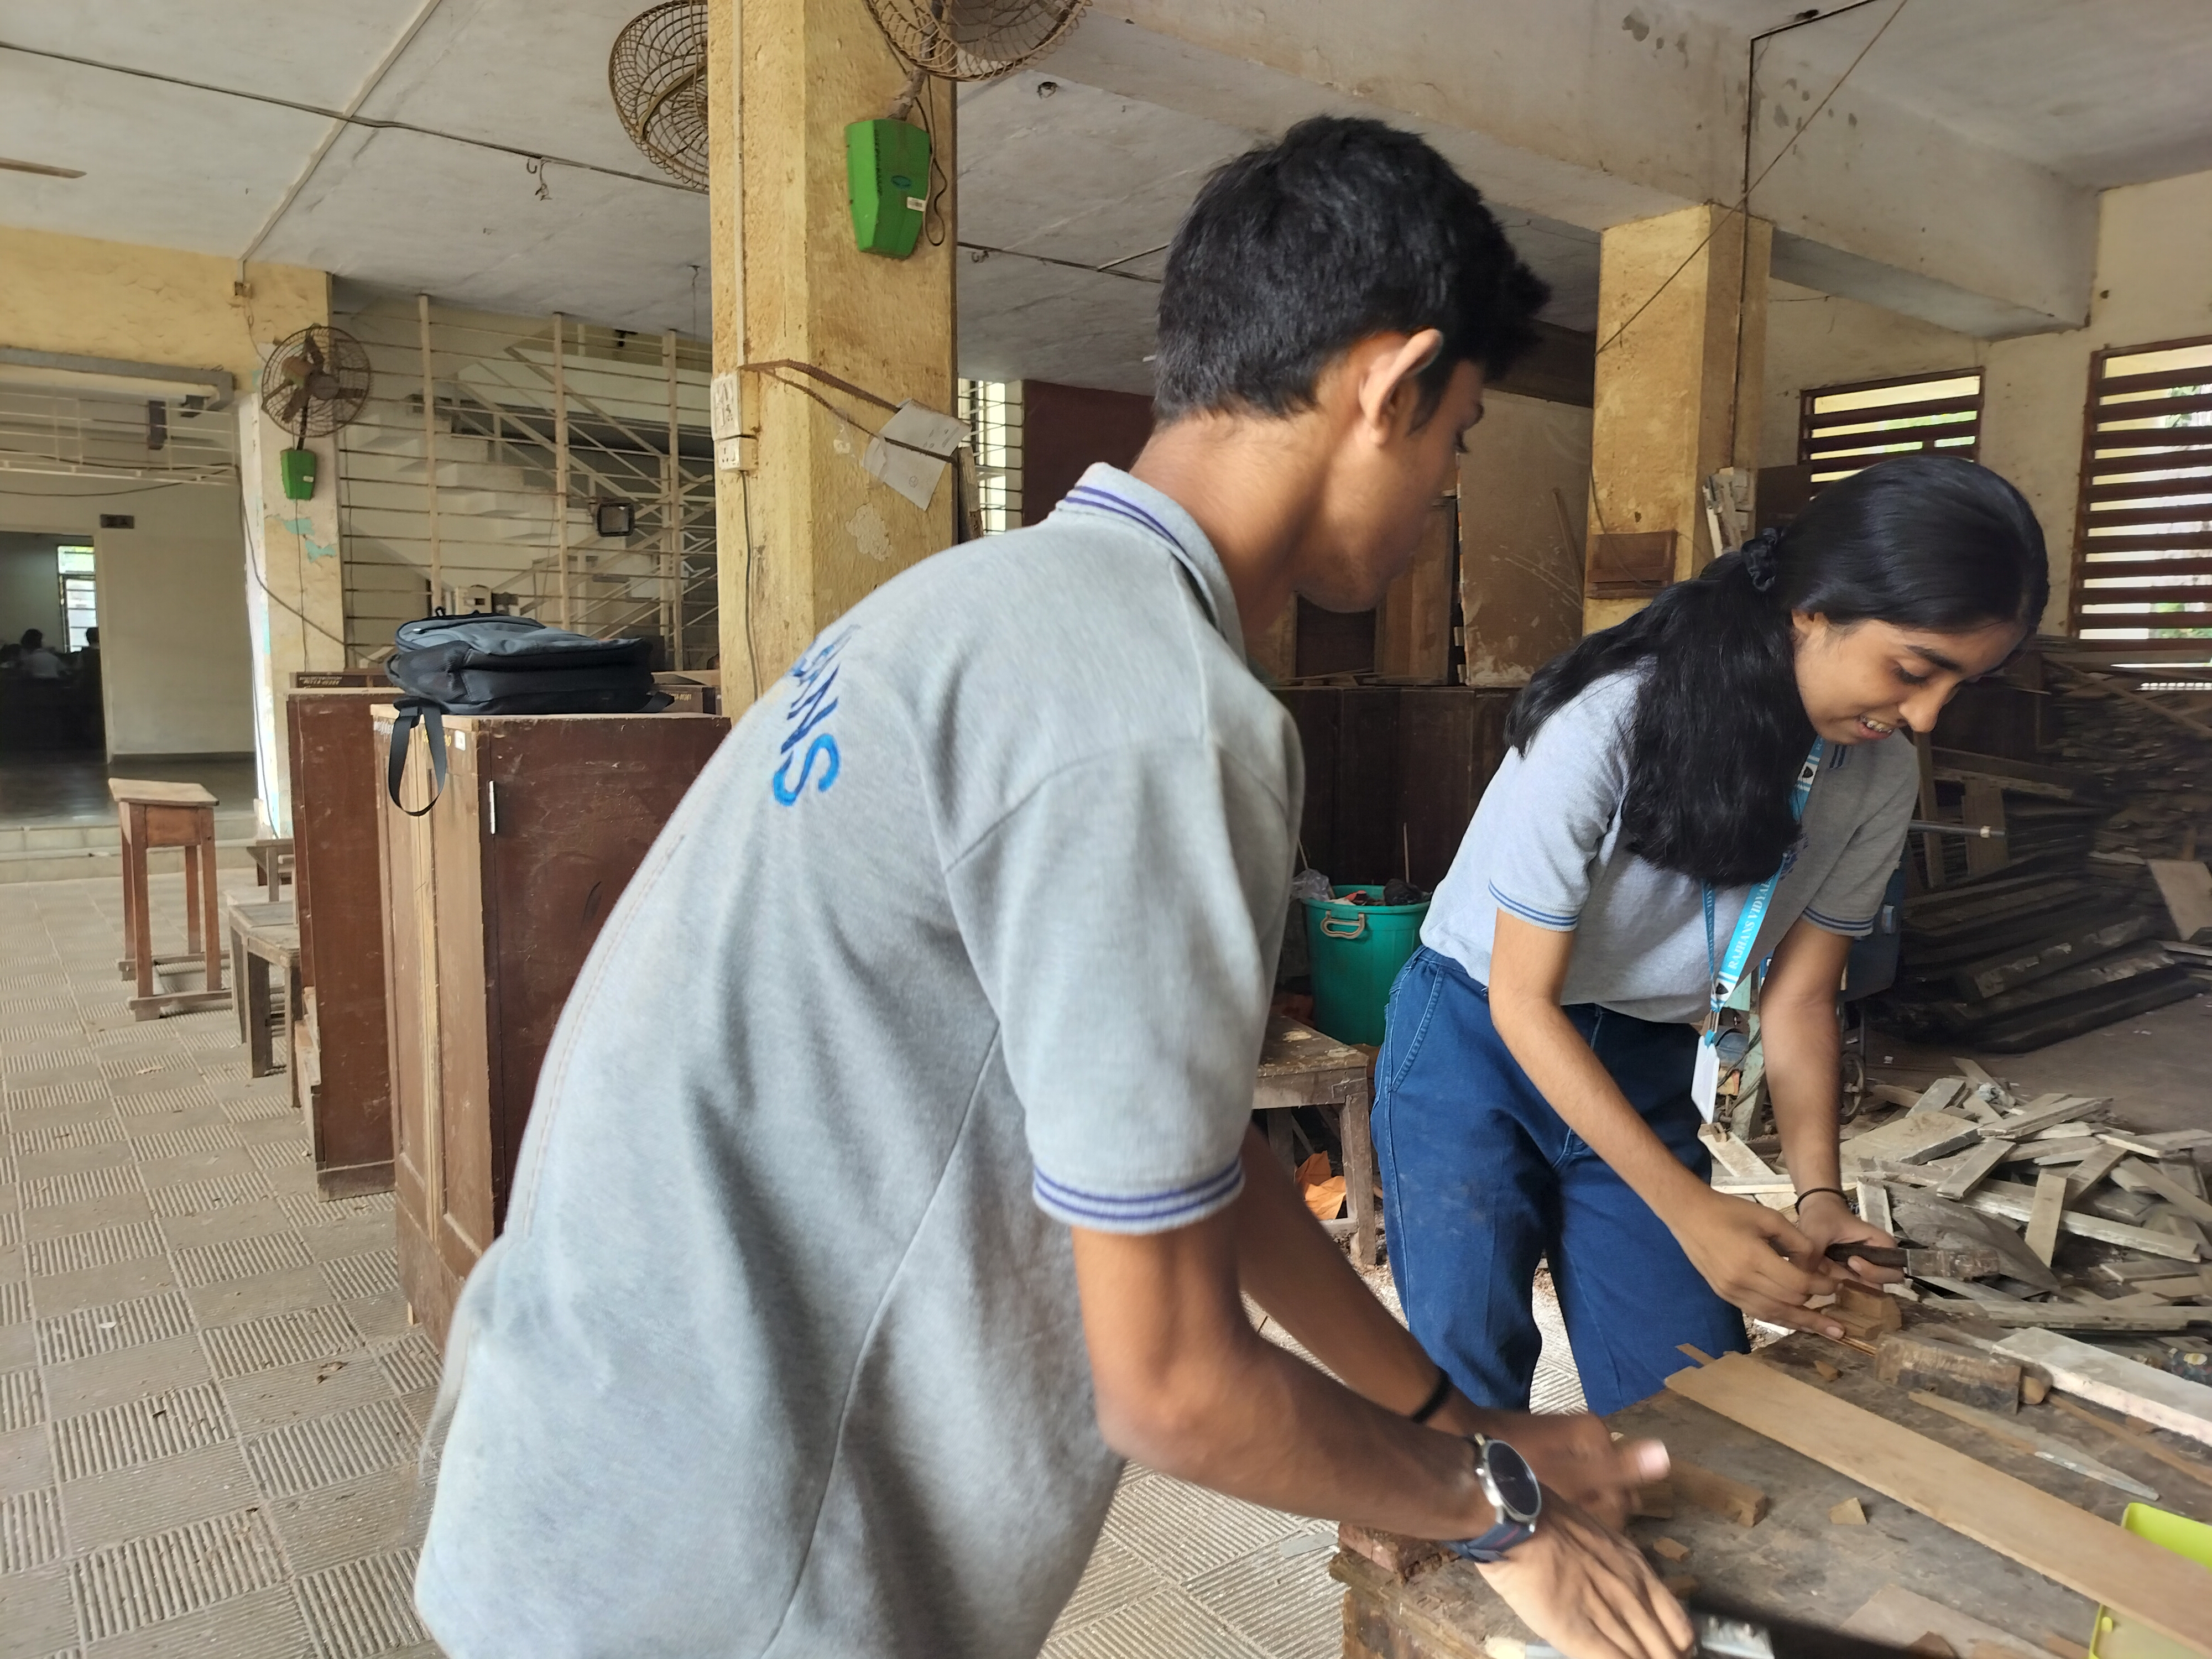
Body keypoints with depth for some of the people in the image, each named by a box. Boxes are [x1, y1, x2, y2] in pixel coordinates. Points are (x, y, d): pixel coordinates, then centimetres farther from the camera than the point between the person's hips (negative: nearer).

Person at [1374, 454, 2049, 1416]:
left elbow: (1797, 995, 1)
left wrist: (1818, 1192, -12)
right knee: (1471, 1379, -7)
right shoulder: (1606, 724, -27)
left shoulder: (1878, 777, -9)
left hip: (1648, 1070, 5)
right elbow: (1524, 1001, -22)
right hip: (1478, 1041, -4)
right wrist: (1686, 1207, -26)